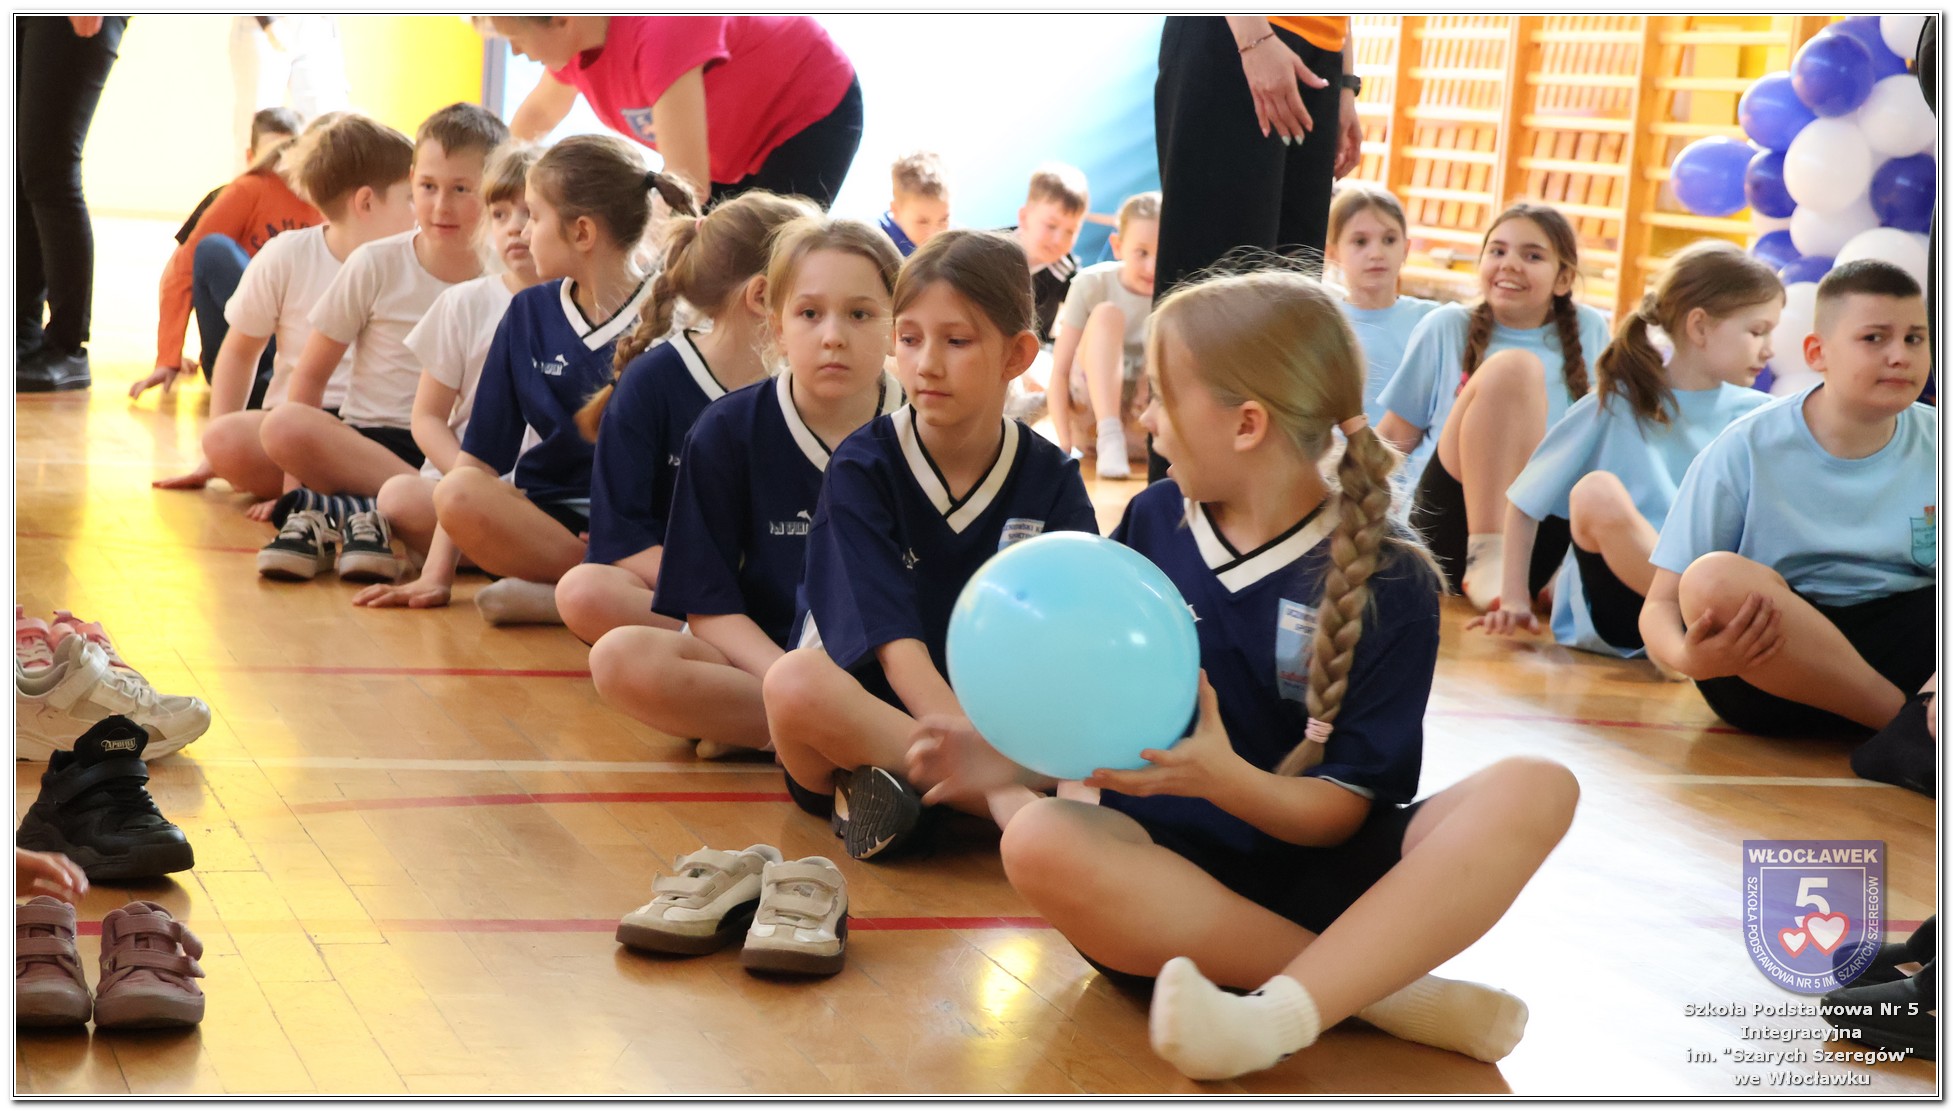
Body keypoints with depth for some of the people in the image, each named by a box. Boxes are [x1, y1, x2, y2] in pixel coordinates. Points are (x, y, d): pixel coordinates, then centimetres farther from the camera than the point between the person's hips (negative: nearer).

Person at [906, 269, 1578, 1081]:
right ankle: (1389, 988, -30)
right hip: (1167, 865, 2)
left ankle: (1280, 1014, -45)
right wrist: (1013, 761, -5)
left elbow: (1343, 809, -10)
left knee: (1535, 790, -27)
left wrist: (1224, 779, -29)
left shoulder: (1388, 581, -5)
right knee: (1040, 840, -34)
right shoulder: (1154, 522, 7)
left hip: (1318, 871, -1)